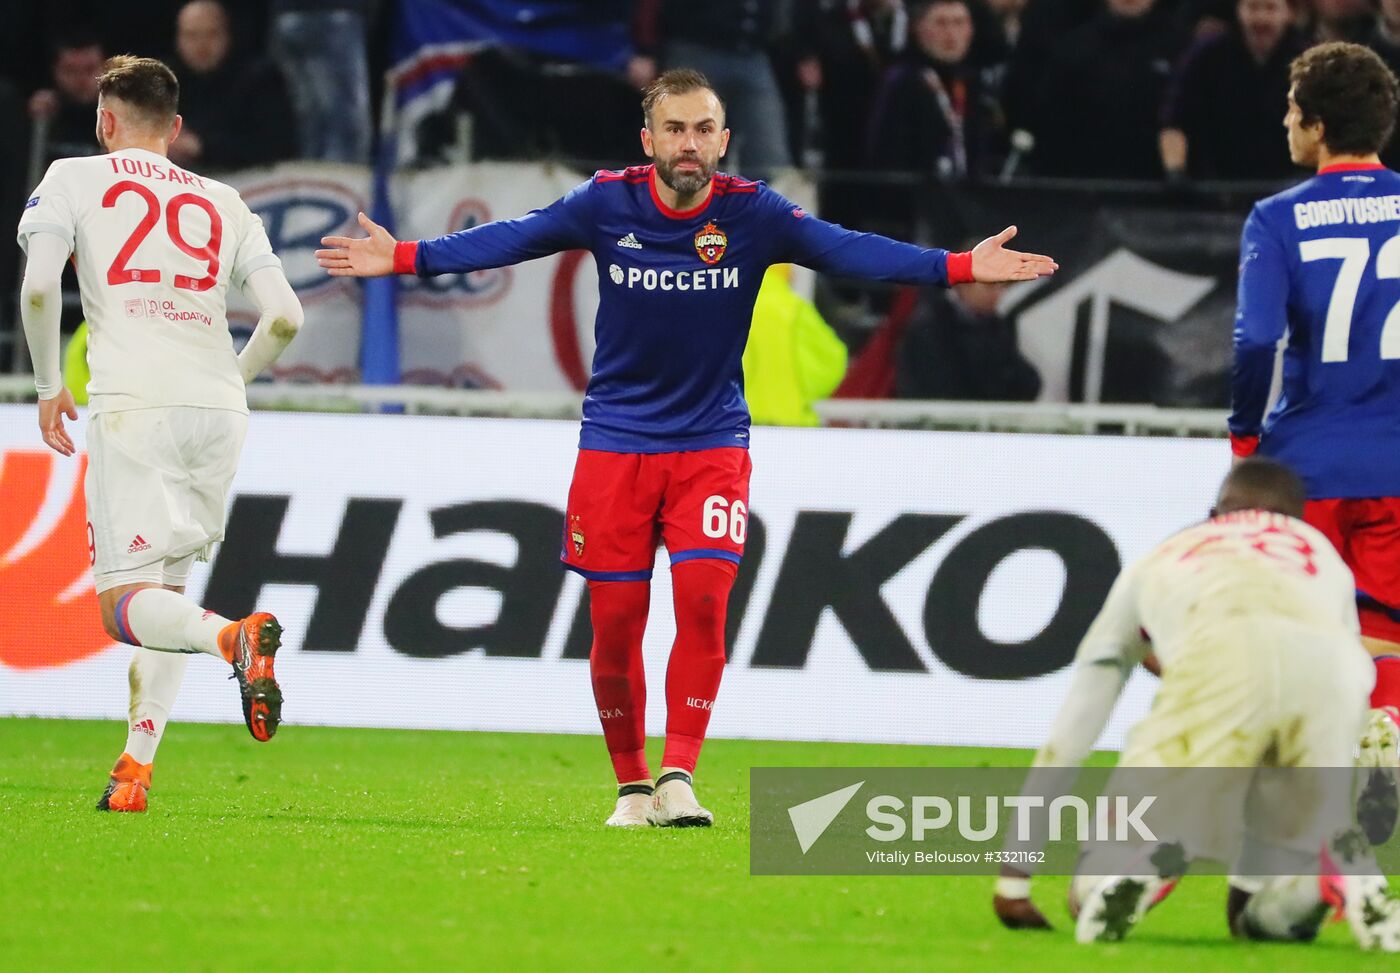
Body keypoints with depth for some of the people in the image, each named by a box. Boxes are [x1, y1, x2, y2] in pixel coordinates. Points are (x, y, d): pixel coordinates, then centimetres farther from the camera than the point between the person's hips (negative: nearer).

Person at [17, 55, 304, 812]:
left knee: (127, 605, -7)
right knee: (164, 588, 18)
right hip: (218, 408, 4)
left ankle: (231, 637, -38)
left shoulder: (73, 180, 12)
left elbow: (38, 286, -4)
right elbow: (284, 318, 10)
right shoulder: (222, 203, 20)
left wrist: (49, 387, 9)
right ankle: (137, 765, 9)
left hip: (135, 404, -4)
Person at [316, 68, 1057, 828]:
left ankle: (678, 777, -11)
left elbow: (846, 250, -15)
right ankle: (631, 787, 17)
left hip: (711, 442, 0)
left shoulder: (751, 214, -9)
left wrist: (959, 267, -26)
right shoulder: (606, 206, -8)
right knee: (614, 619, 0)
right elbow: (511, 239, -8)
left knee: (703, 596, -17)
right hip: (615, 442, 0)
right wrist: (405, 257, -18)